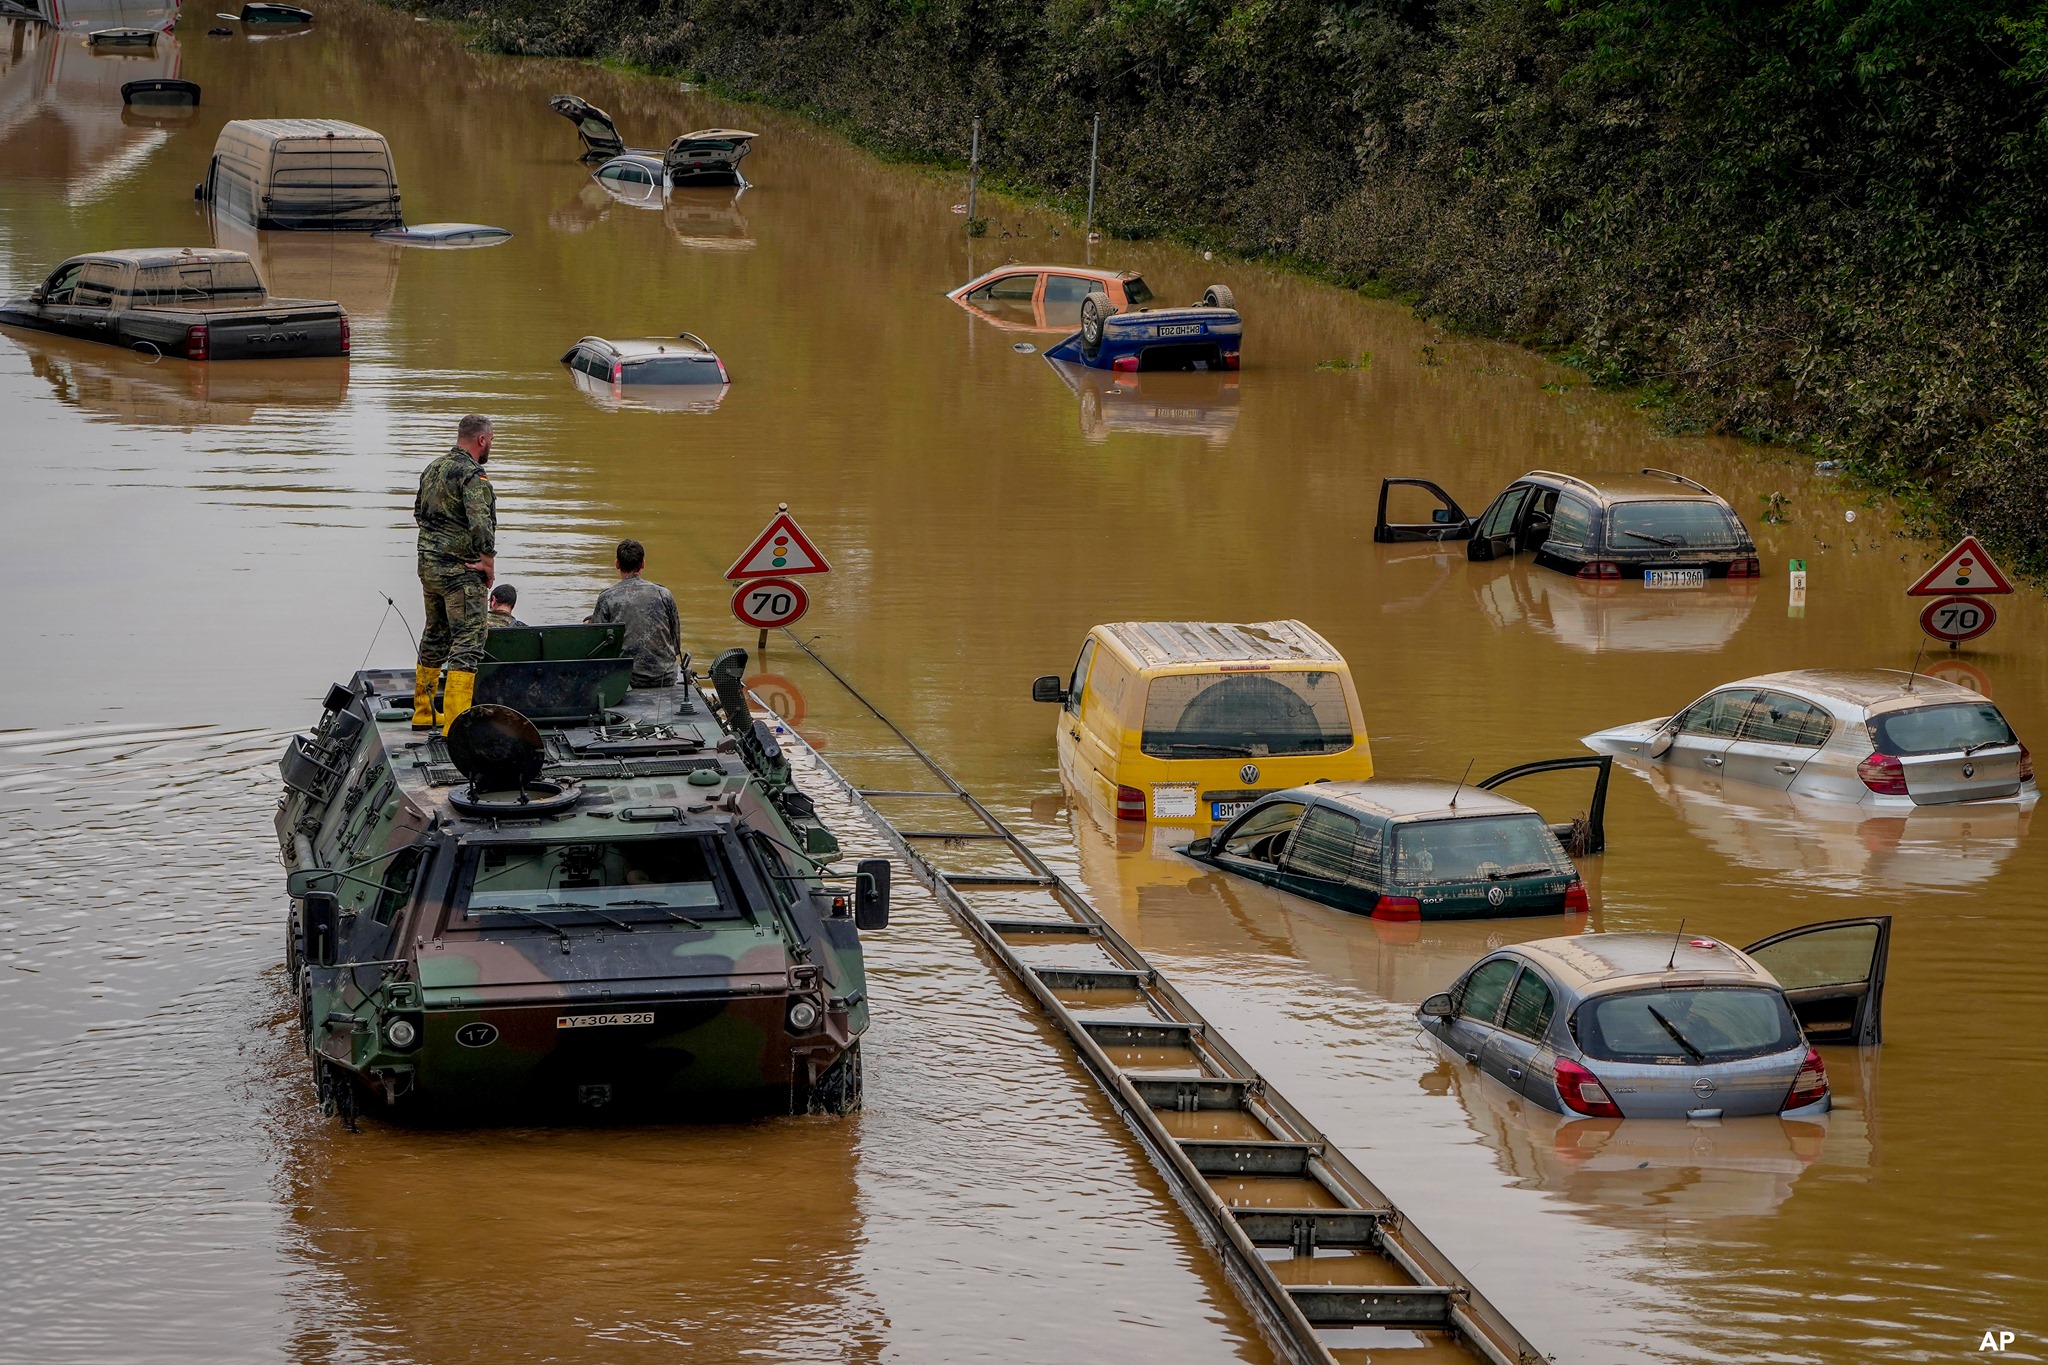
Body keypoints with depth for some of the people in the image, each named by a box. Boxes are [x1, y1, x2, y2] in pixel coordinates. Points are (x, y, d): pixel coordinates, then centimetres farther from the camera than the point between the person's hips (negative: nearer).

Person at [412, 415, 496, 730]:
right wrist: (489, 563, -15)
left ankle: (424, 712, 28)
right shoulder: (472, 475, -16)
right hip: (461, 570, -9)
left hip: (428, 565, 9)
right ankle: (456, 721, -15)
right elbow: (481, 523, -26)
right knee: (468, 641, -8)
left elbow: (419, 512, 23)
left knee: (435, 636, 20)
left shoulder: (432, 470, 12)